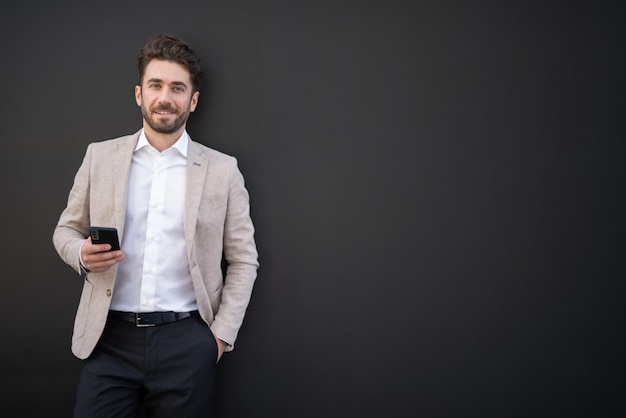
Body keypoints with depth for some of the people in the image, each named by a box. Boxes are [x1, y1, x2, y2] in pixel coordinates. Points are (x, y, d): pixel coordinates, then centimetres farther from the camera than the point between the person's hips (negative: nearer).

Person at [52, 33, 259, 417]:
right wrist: (82, 255, -7)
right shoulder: (100, 157, 7)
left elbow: (243, 260, 5)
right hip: (110, 338, 1)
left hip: (187, 342, -1)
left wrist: (222, 335, -2)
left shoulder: (222, 170, 3)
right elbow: (66, 229, 15)